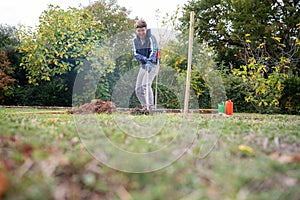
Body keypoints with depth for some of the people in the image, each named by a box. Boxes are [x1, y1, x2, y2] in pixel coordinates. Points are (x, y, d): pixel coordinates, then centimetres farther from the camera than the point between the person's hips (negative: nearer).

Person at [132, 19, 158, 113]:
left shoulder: (151, 38, -14)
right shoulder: (135, 40, 3)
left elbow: (153, 51, -27)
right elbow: (135, 53, -6)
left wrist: (149, 61, -43)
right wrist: (144, 58, -26)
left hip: (152, 65, -6)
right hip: (142, 65, 7)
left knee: (146, 85, -24)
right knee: (138, 89, 6)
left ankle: (150, 106, -20)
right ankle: (144, 106, 19)